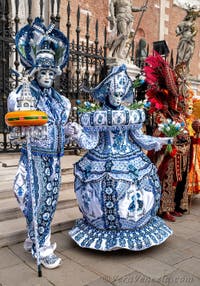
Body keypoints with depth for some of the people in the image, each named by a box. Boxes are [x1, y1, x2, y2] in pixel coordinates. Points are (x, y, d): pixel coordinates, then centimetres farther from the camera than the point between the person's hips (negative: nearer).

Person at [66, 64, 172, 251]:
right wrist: (78, 134, -26)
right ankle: (104, 231, 25)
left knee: (132, 196, 6)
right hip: (102, 162, -2)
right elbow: (91, 141, -9)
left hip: (130, 161, 2)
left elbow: (138, 137, 11)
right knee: (103, 194, 1)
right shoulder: (97, 117, -4)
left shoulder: (131, 115, 3)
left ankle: (131, 229, 29)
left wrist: (156, 142, 6)